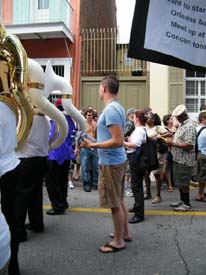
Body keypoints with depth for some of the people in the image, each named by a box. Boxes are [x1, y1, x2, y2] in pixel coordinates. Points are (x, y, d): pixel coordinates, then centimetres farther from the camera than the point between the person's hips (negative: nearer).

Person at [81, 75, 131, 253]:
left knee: (115, 204, 3)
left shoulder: (111, 109, -21)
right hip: (118, 160, 10)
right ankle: (125, 233, 34)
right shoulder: (117, 107, 10)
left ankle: (119, 241, 18)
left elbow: (118, 141, -27)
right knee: (119, 200, 20)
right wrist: (96, 143, 19)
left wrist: (93, 145, -22)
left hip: (111, 162, -10)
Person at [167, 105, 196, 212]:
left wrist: (173, 144, -20)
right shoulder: (181, 125, 12)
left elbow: (189, 145, -25)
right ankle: (182, 200, 29)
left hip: (185, 160, -9)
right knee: (179, 182, 16)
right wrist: (172, 142, 4)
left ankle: (187, 204, 14)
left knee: (183, 183, 1)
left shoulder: (189, 127, -18)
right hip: (178, 158, 9)